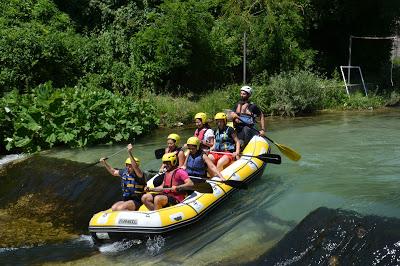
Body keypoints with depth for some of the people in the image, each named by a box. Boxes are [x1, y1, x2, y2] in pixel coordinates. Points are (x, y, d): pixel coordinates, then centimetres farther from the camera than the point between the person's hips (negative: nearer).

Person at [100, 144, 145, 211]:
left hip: (136, 202, -8)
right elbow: (113, 172, 25)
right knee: (113, 208, -16)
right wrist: (105, 163, 16)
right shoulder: (124, 172, 8)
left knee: (120, 208, -28)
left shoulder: (139, 175, -14)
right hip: (125, 200, 8)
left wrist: (129, 153, -44)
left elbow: (135, 167, -35)